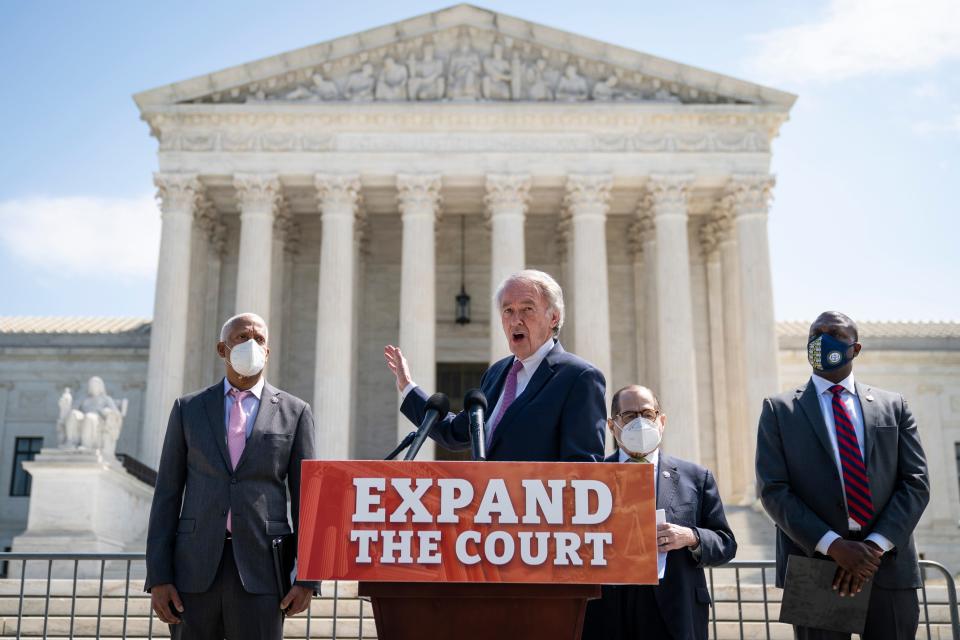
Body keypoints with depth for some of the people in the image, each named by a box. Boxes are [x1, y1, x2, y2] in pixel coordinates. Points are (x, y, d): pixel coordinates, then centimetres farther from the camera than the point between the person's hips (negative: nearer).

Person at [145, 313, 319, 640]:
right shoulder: (188, 409, 8)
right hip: (197, 568, 1)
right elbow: (167, 496, 6)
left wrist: (307, 578, -5)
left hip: (261, 569, -1)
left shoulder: (294, 412, 5)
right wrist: (158, 578, -2)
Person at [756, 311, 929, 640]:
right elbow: (773, 490, -3)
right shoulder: (779, 409, 5)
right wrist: (834, 546, -14)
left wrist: (876, 546, -11)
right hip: (814, 570, -1)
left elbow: (916, 483, 4)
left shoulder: (893, 406, 11)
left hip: (889, 567, 2)